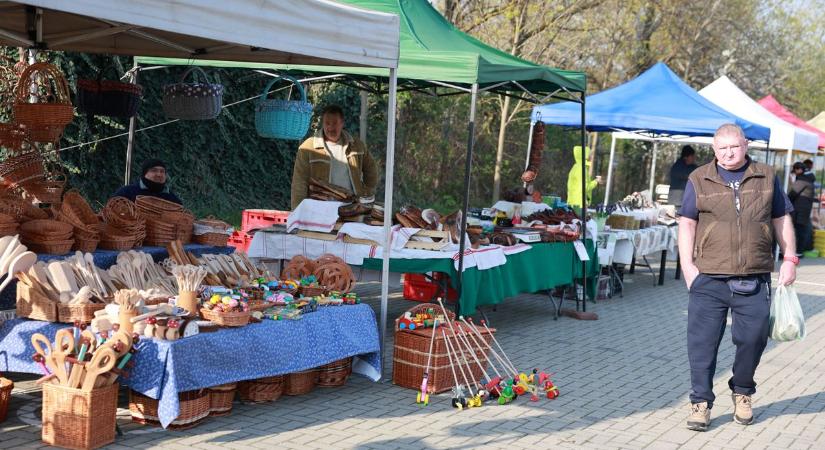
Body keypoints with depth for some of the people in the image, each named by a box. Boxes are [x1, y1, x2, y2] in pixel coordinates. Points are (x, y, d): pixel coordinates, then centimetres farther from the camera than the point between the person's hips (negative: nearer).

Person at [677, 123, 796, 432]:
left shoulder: (766, 178, 10)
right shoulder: (699, 180, 6)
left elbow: (781, 220, 15)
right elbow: (687, 224, 3)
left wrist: (789, 259, 8)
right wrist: (687, 265, -6)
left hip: (755, 280, 1)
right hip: (709, 279, -1)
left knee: (753, 339, 7)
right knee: (703, 342, -2)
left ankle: (742, 393, 29)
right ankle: (701, 402, 9)